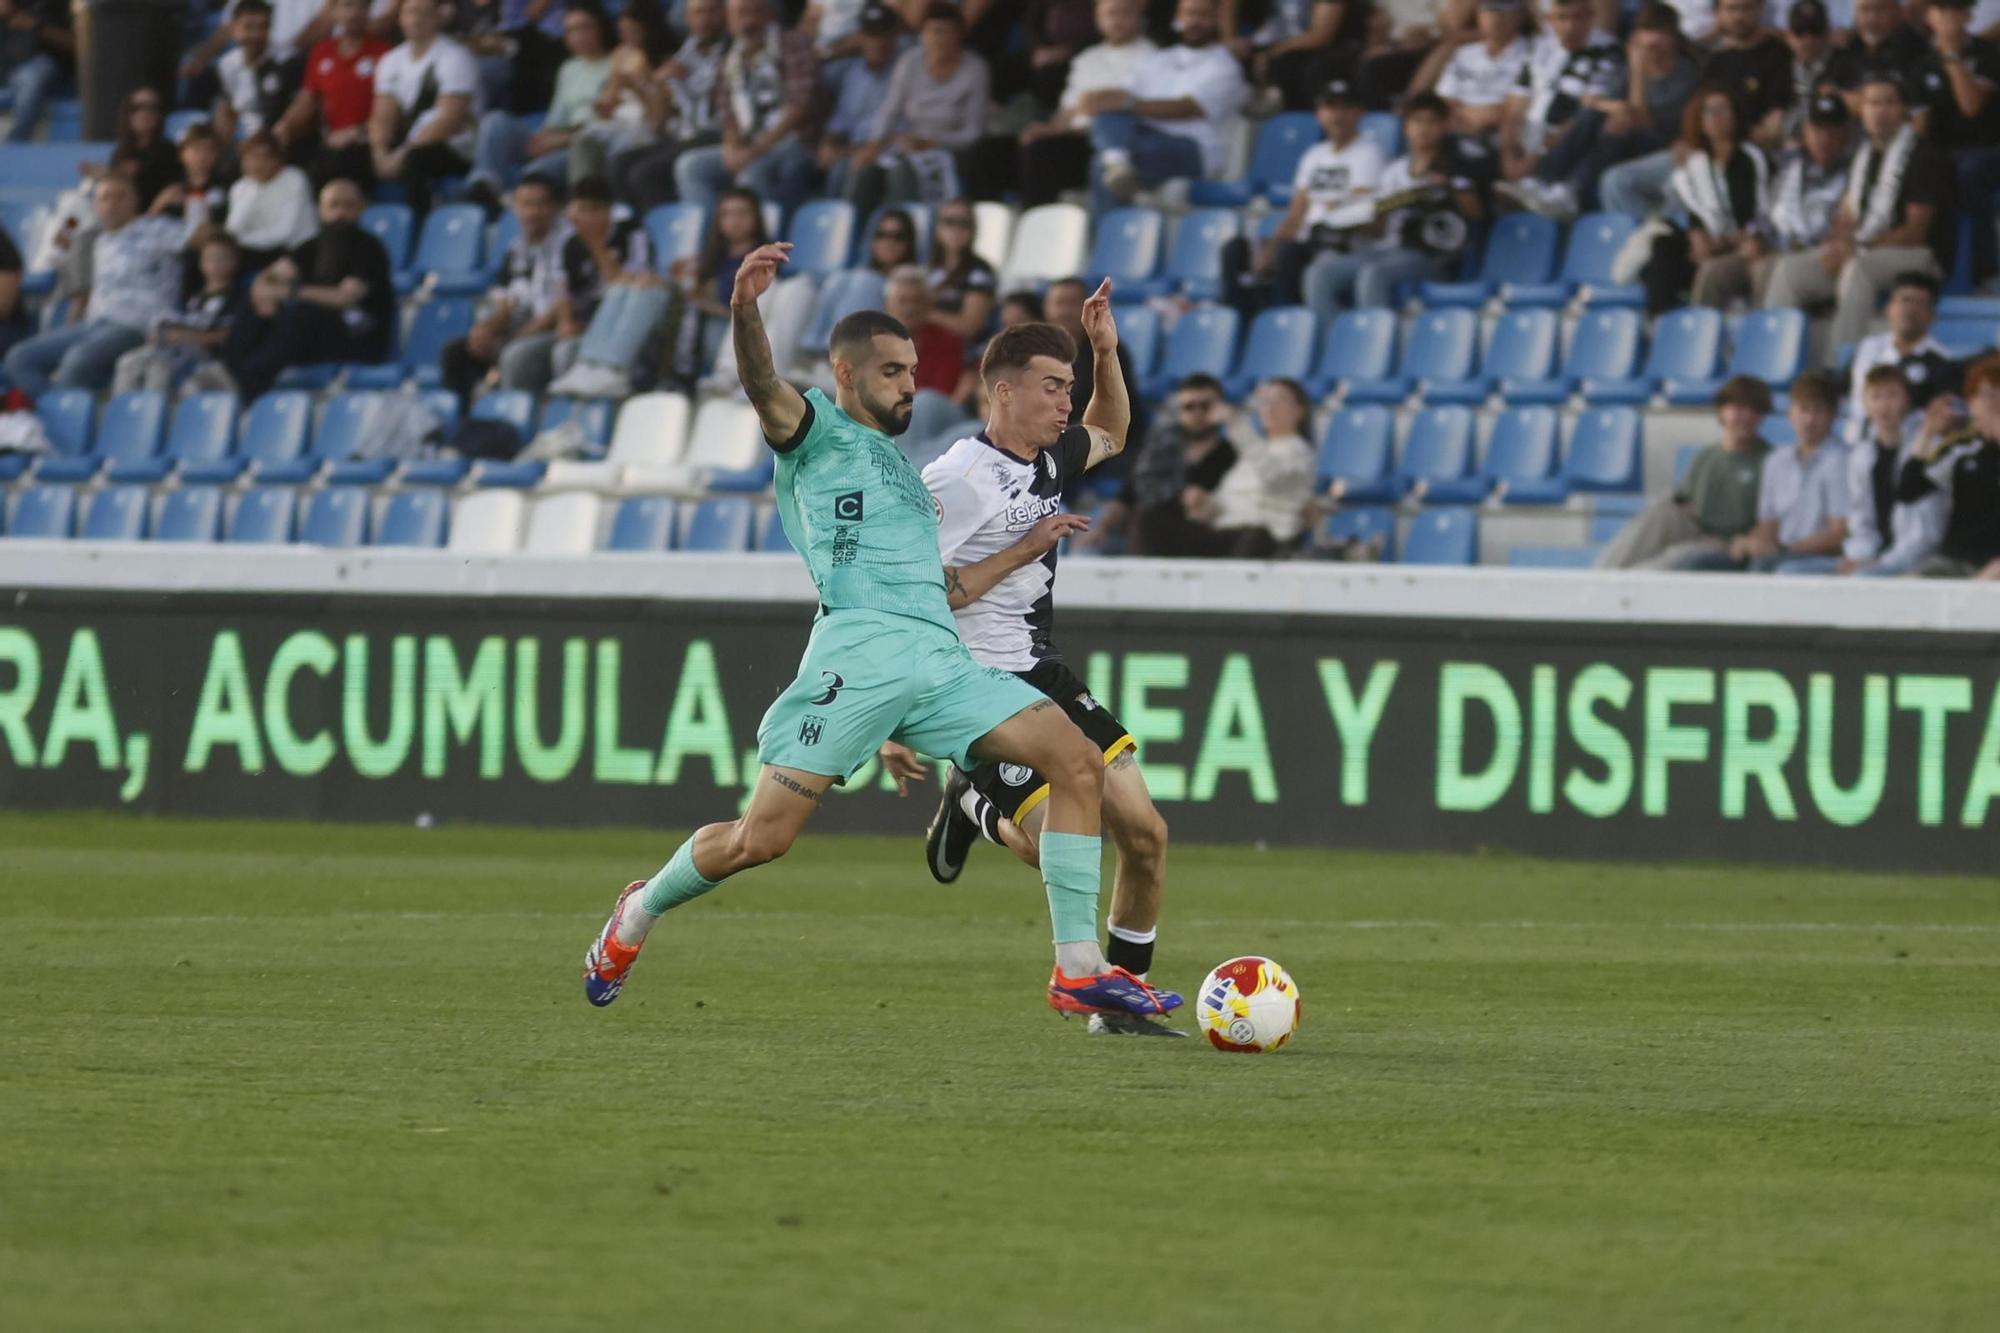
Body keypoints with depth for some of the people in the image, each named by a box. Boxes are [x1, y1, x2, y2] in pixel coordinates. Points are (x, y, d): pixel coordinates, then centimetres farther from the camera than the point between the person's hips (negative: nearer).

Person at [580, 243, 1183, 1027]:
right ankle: (640, 912, 20)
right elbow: (763, 387, -13)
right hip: (861, 649, -7)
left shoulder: (901, 467, 33)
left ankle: (1079, 970, -10)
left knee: (1078, 762, -9)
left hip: (942, 659, 7)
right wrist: (743, 311, -33)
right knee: (761, 840, -10)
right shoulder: (818, 430, 10)